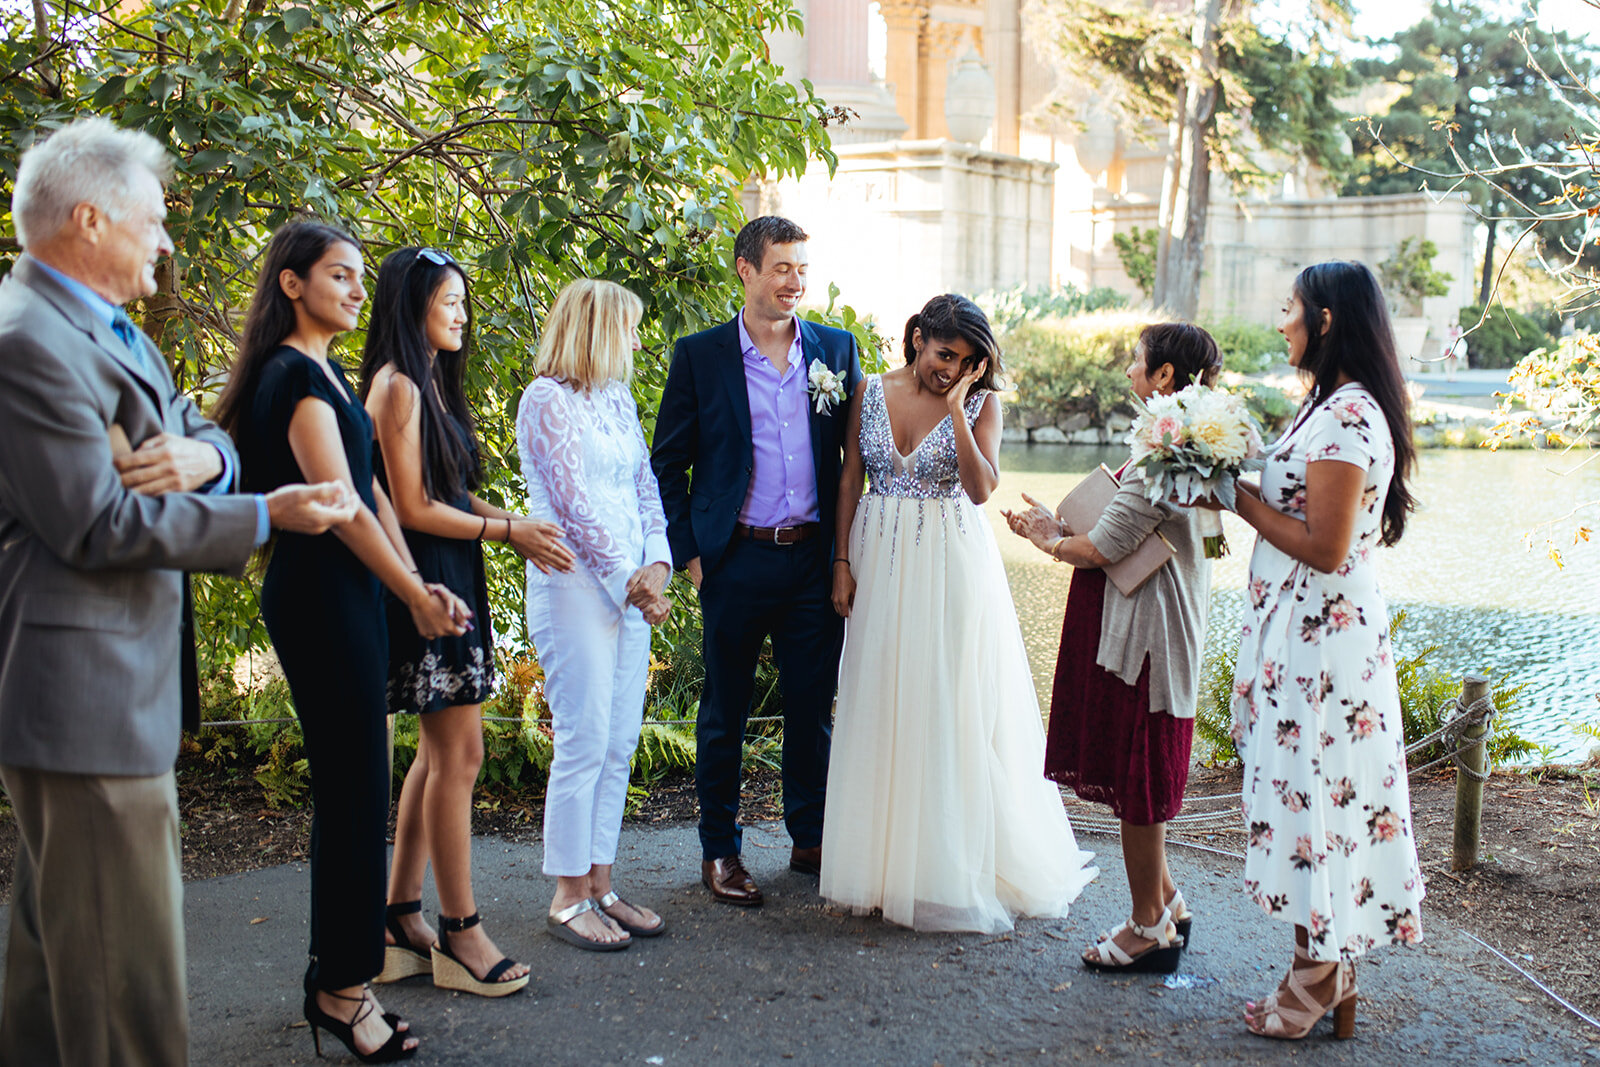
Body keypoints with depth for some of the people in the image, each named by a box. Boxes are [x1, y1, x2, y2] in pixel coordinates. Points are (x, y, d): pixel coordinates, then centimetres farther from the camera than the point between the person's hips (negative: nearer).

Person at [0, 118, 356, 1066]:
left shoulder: (109, 328, 15)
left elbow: (204, 433, 17)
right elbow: (98, 526, -22)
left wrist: (202, 454, -8)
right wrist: (268, 515, -17)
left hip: (99, 688, 11)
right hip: (84, 701, -11)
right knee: (130, 981, -5)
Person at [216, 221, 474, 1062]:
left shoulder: (321, 373, 16)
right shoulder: (293, 377, -14)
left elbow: (369, 490, 13)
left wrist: (415, 583, 3)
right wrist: (415, 595, -10)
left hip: (345, 592, 10)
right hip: (318, 597, -10)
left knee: (349, 786, 14)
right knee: (352, 789, -4)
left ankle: (336, 974, 25)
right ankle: (342, 988, 8)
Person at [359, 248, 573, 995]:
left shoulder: (431, 384, 17)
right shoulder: (398, 387, -12)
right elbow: (413, 507, -15)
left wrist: (517, 527, 3)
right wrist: (508, 530, -10)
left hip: (451, 580, 10)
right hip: (426, 582, -10)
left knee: (437, 754, 12)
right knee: (458, 755, -4)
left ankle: (401, 919, 20)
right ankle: (459, 935, 6)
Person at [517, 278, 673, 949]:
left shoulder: (618, 399, 17)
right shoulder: (547, 399, -7)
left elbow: (645, 486, 14)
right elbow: (573, 501, -11)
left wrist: (657, 565, -1)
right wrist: (627, 581, -10)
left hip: (634, 586, 8)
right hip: (575, 584, -8)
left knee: (620, 743, 8)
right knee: (584, 742, -6)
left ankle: (599, 885, 16)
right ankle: (569, 898, 6)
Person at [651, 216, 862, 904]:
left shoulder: (836, 349, 6)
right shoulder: (700, 356, 0)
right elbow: (666, 465, 3)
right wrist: (687, 553, -2)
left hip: (815, 559, 2)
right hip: (736, 561, -2)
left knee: (813, 710, 12)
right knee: (725, 713, 9)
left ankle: (812, 840, 28)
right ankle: (719, 851, 22)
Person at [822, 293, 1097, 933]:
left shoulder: (980, 402, -3)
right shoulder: (871, 393, 3)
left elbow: (980, 488, -15)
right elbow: (850, 480, 6)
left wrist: (956, 408, -19)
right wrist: (842, 561, 1)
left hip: (951, 564, -2)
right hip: (881, 560, 3)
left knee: (952, 705, -1)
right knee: (882, 704, 6)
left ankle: (954, 868, 10)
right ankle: (886, 856, 19)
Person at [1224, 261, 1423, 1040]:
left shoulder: (1348, 417, -19)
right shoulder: (1333, 405, 13)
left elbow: (1324, 547, -22)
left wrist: (1239, 499, -13)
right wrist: (1240, 485, 6)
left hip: (1321, 636, -10)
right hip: (1306, 629, 10)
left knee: (1315, 796, 0)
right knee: (1314, 793, 15)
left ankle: (1317, 984, 14)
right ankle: (1331, 971, 26)